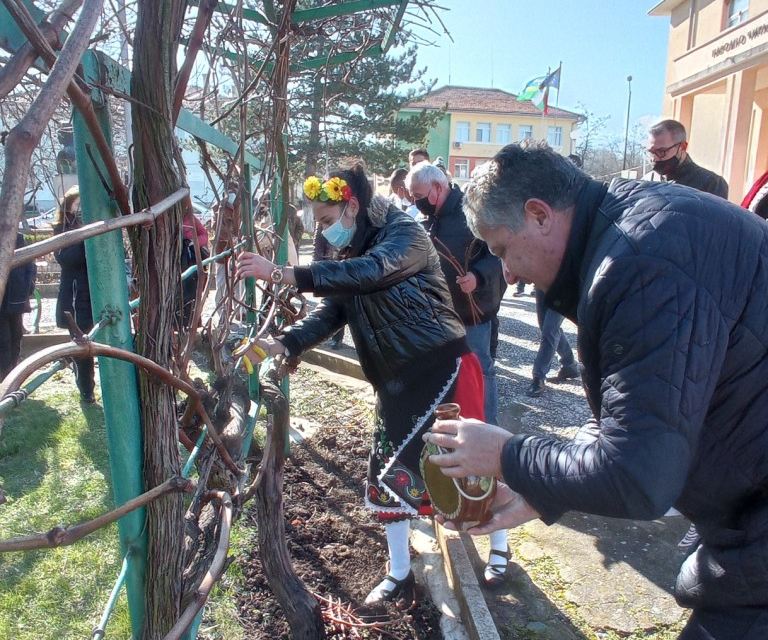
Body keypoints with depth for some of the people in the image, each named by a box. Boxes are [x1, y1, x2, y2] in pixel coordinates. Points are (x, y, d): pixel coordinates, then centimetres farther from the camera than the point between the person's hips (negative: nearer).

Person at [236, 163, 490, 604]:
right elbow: (329, 315, 3)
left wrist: (281, 274, -36)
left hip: (442, 369, -8)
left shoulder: (405, 234, -14)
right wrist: (278, 344, -13)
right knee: (387, 477, 10)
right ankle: (399, 576, 29)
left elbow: (367, 273, -33)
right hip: (396, 382, 8)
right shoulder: (349, 258, 10)